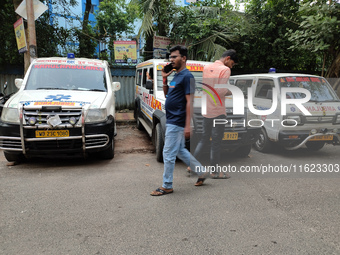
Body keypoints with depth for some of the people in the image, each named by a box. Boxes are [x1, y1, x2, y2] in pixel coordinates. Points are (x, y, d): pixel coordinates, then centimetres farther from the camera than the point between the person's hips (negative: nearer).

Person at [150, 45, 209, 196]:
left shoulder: (187, 76, -13)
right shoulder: (176, 76, 15)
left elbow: (189, 101, -18)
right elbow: (166, 94, 24)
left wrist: (187, 126, -22)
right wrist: (164, 78, 9)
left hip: (176, 123, -10)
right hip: (171, 121, 10)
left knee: (168, 154, -3)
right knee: (180, 151, 18)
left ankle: (167, 186, 10)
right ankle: (202, 172, 31)